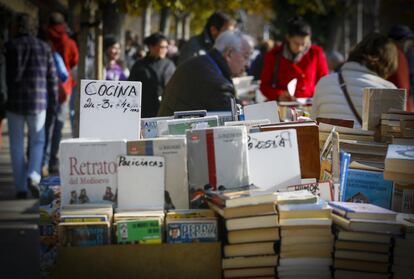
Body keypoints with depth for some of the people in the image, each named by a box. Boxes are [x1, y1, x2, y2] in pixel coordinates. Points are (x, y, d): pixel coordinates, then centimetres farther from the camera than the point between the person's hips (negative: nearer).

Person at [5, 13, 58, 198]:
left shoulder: (10, 46, -5)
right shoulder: (44, 48, 2)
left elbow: (7, 76, -9)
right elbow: (52, 78, 4)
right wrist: (53, 103, 11)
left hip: (14, 102, -1)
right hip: (38, 103, 1)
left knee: (17, 145, 8)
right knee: (37, 142, 14)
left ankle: (21, 187, 8)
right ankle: (33, 177, -8)